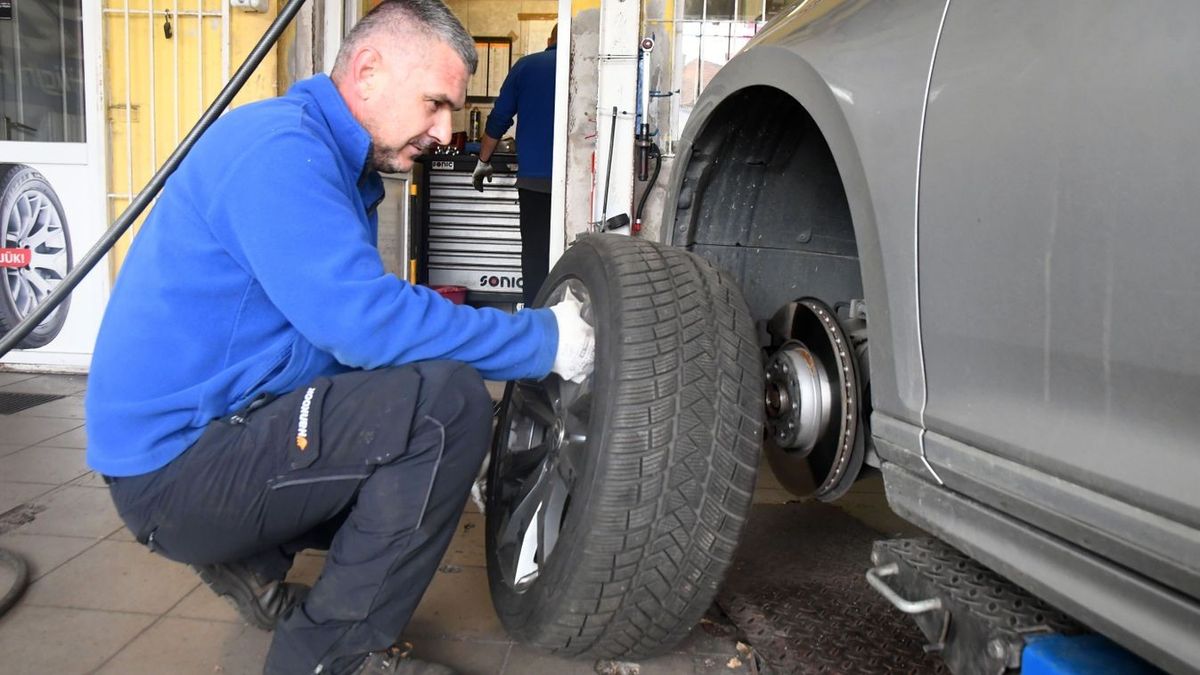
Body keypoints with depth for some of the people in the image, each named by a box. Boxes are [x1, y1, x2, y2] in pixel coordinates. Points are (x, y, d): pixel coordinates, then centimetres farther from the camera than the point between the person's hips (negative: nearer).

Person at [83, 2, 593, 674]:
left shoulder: (344, 165, 13)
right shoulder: (278, 145, -19)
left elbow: (352, 320, 14)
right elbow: (365, 322, -30)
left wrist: (525, 341, 3)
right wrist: (543, 340, -21)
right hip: (179, 463, -10)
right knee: (449, 403, -24)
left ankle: (251, 557, 16)